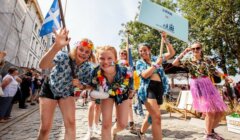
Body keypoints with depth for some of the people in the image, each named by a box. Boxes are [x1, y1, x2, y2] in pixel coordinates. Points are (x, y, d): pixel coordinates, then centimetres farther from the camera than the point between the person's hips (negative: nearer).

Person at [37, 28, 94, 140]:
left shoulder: (88, 68, -19)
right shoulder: (63, 56, -30)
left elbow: (85, 86, -5)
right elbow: (42, 66, -49)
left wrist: (80, 84, -29)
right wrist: (56, 46, -66)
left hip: (67, 93, 3)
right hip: (49, 89, -2)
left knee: (71, 124, -8)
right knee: (45, 128, 3)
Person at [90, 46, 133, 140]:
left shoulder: (125, 72, -39)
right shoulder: (96, 73, -35)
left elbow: (130, 88, -15)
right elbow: (93, 87, -9)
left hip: (122, 94, 1)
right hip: (107, 94, 0)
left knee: (122, 124, 5)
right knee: (106, 124, -6)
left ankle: (113, 131, 43)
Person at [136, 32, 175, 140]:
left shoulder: (155, 58, 14)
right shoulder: (139, 63, 4)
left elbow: (172, 53, 13)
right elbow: (144, 75, -14)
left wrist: (166, 41, 4)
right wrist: (156, 64, -14)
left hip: (159, 88, 5)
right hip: (148, 89, -5)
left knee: (151, 115, 18)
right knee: (157, 117, -19)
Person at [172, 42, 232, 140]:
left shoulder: (207, 60, 8)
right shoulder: (188, 61, 0)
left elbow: (214, 71, 14)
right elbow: (174, 63, -13)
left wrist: (225, 77, 0)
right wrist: (184, 52, -10)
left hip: (208, 85, 4)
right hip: (197, 87, -4)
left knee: (220, 111, 6)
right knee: (210, 112, -7)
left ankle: (211, 130, 31)